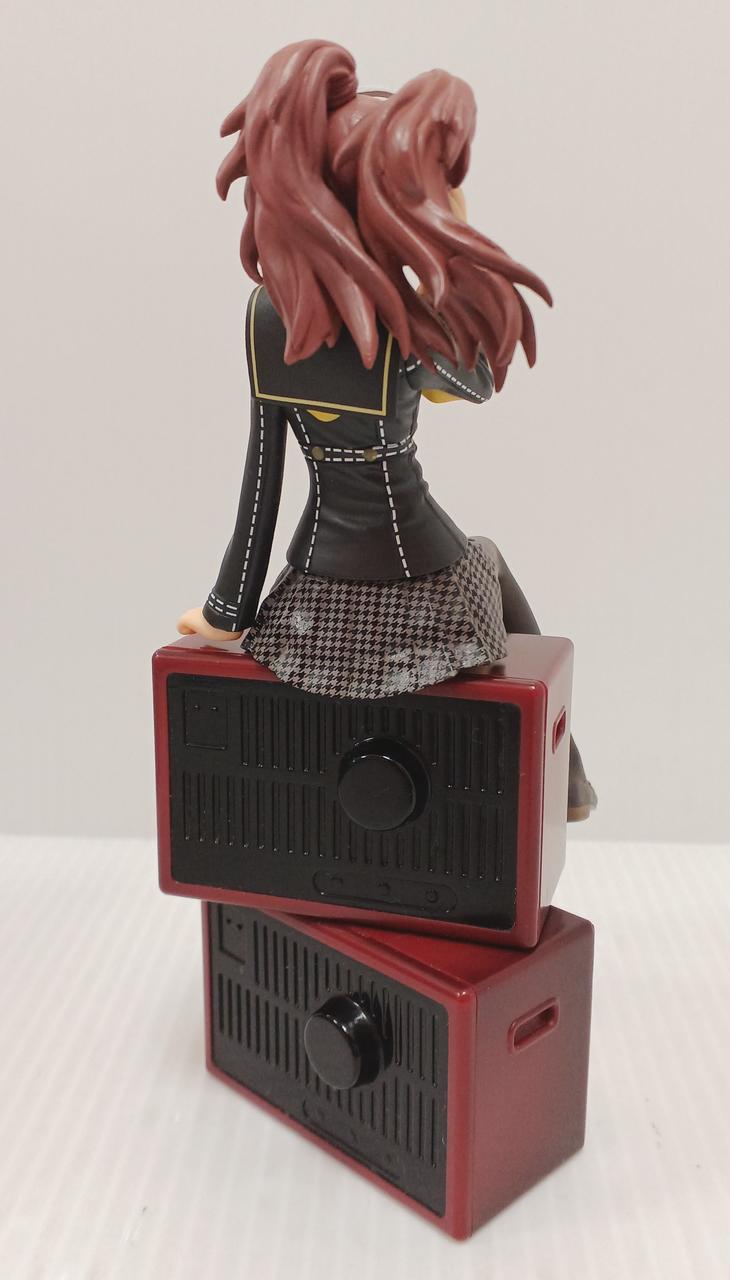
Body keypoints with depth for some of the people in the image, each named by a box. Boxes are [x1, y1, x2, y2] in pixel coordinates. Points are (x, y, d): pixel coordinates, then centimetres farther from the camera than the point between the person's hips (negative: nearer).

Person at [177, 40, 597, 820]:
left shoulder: (265, 311, -6)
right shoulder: (403, 325, -19)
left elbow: (262, 476, -3)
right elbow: (480, 384, 3)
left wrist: (230, 609, 5)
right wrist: (456, 238, 2)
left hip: (316, 609, 3)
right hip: (416, 604, -3)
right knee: (487, 557, 33)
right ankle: (560, 774, 41)